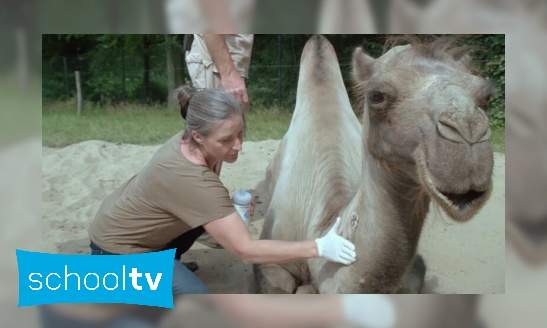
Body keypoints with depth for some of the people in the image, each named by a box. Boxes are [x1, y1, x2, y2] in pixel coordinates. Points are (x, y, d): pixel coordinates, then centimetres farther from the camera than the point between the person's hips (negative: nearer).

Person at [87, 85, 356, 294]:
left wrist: (232, 210, -5)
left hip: (136, 227, 8)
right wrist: (319, 247, -33)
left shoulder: (189, 142, -12)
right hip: (118, 249, -8)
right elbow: (246, 250, -35)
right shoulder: (189, 179, -36)